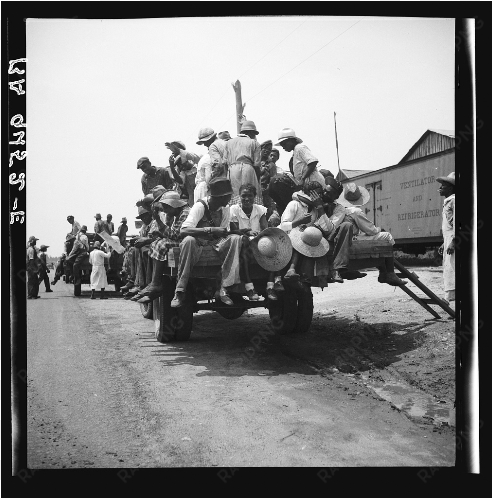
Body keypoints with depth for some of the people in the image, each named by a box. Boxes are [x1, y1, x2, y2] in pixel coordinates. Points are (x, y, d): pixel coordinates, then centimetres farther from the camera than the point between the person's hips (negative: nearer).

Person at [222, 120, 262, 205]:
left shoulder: (229, 142, 21)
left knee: (234, 195, 0)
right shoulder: (254, 143, 11)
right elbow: (256, 165, 4)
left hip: (232, 169, 3)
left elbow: (225, 162, 12)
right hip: (248, 168, -3)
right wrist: (258, 181, 8)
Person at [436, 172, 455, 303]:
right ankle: (448, 297, 14)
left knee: (451, 267, -11)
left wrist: (453, 242, -23)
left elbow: (456, 222, -18)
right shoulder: (447, 202, 21)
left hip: (453, 238, -10)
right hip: (448, 239, 10)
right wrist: (444, 243, 23)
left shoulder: (453, 200, -9)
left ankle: (449, 296, -12)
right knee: (447, 268, 10)